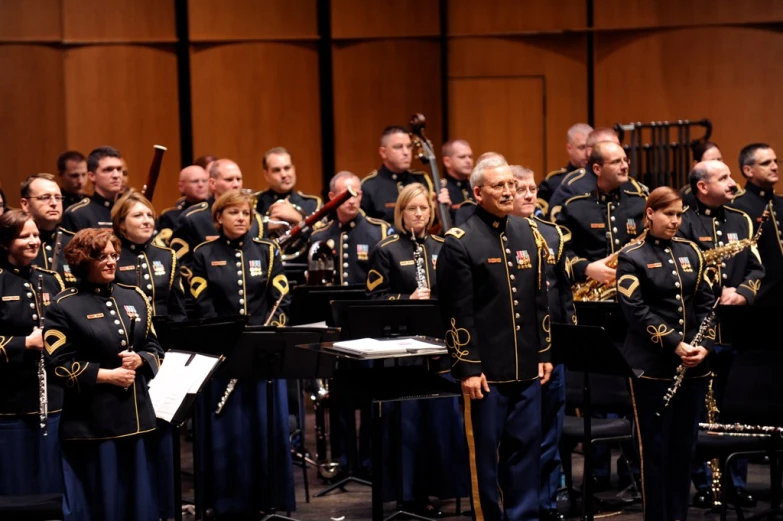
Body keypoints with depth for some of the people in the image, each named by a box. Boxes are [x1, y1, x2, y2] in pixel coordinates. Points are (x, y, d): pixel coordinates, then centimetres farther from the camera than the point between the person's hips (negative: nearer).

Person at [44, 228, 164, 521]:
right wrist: (105, 375, -16)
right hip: (92, 422, -5)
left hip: (137, 414, 5)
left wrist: (140, 360, -6)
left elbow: (154, 348, 16)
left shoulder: (134, 298, 12)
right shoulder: (65, 307, -6)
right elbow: (58, 366, -11)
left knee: (140, 497, 8)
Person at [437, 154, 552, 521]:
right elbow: (457, 312, -11)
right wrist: (467, 367, -14)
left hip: (526, 367, 5)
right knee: (485, 450, 4)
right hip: (486, 368, -5)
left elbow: (541, 299, 14)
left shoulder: (529, 233, 9)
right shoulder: (460, 242, -9)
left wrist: (544, 353, 10)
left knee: (526, 446, 10)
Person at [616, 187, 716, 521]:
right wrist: (674, 344, -19)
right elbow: (636, 310, -13)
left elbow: (706, 303, 9)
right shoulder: (632, 257, -4)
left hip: (693, 365, 5)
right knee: (655, 447, 0)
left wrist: (704, 344, -6)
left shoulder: (690, 253, 11)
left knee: (684, 445, 10)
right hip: (652, 365, -5)